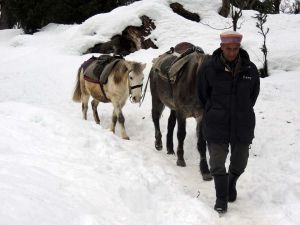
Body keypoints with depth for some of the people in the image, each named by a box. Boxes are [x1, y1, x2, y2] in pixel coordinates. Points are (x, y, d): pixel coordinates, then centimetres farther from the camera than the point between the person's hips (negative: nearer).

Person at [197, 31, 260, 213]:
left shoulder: (250, 69, -4)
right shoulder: (209, 69, -9)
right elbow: (202, 94, 5)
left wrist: (243, 112, 11)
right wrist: (213, 113, 9)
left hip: (242, 124, 2)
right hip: (217, 124, -2)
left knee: (240, 161, 16)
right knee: (217, 161, -2)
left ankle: (232, 183, 46)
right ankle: (221, 198, 11)